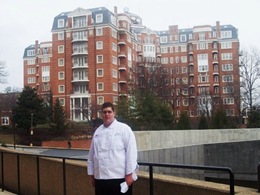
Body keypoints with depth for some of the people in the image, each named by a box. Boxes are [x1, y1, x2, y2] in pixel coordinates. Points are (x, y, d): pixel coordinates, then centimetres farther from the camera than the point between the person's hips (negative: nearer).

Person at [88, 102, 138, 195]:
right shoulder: (97, 131, 12)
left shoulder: (124, 129, -4)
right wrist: (91, 175, 13)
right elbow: (92, 154, 14)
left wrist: (129, 174, -12)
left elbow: (131, 152, -10)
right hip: (100, 178, 5)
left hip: (119, 178, -5)